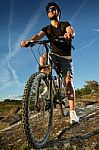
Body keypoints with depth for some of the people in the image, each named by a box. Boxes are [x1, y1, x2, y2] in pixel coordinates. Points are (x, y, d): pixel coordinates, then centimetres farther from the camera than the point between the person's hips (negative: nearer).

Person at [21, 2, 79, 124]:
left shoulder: (65, 25, 1)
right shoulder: (47, 29, 6)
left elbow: (71, 31, -23)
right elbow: (38, 35, -15)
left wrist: (69, 34, -50)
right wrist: (29, 41, -38)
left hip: (66, 56, -2)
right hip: (54, 55, 2)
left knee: (68, 81, -16)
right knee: (43, 58, -32)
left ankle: (72, 112, -16)